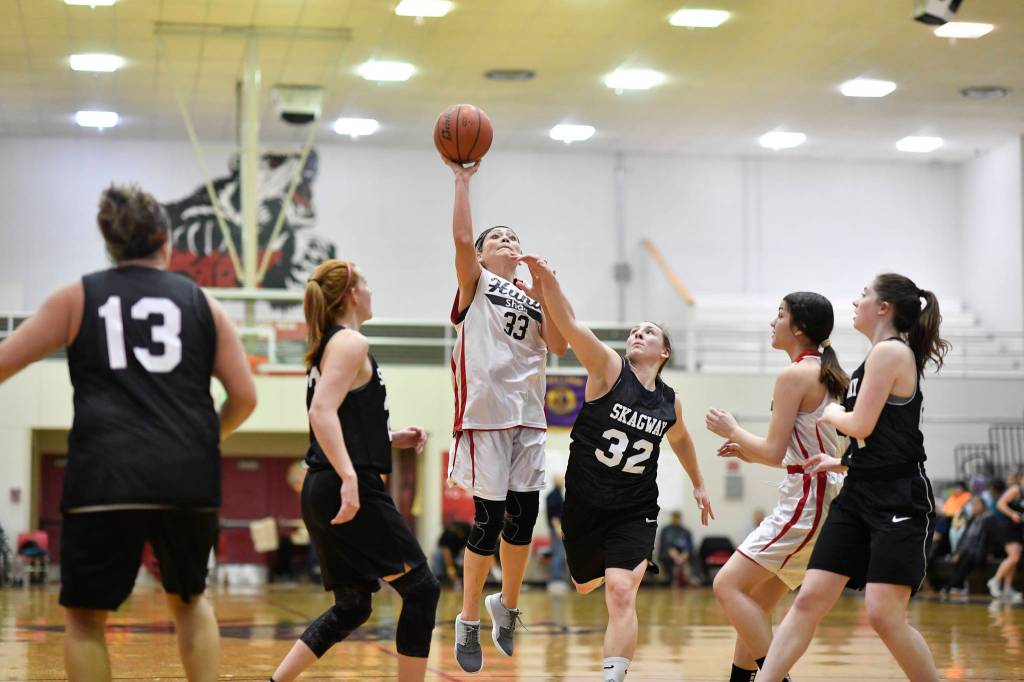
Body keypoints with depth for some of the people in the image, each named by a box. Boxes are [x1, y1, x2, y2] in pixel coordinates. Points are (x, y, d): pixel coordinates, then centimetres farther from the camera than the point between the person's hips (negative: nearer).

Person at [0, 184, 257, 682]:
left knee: (84, 615, 11)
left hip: (108, 477, -2)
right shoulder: (201, 303, 13)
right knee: (188, 600, 24)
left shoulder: (77, 298, 10)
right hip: (189, 478, 2)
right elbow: (244, 396, 10)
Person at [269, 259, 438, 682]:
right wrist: (350, 477, -30)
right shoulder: (351, 343, -8)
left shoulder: (326, 346, 20)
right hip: (351, 492, -10)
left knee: (352, 606, 15)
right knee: (422, 589, -1)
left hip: (322, 491, 10)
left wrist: (393, 439, 17)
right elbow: (322, 413, -22)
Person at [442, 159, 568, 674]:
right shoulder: (475, 283, 7)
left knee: (523, 517, 3)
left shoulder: (533, 298, 19)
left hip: (528, 418, 5)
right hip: (484, 415, -5)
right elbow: (461, 237, -12)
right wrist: (462, 181, -11)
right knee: (489, 520, -5)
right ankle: (469, 620, 10)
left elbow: (558, 346, 5)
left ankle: (507, 604, 25)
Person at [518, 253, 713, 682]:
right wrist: (548, 281, -40)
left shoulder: (670, 402, 2)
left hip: (634, 512, 0)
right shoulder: (609, 369, -9)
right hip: (584, 505, 0)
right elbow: (570, 325, -25)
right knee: (585, 585, 21)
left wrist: (698, 484, 31)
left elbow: (680, 439, 26)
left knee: (621, 594, -19)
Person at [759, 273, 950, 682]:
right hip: (859, 495, 9)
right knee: (809, 600, 1)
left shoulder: (889, 351, -10)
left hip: (899, 500, -9)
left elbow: (861, 425, -15)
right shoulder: (885, 354, 18)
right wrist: (843, 463, 16)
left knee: (884, 614, -12)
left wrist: (832, 415, 5)